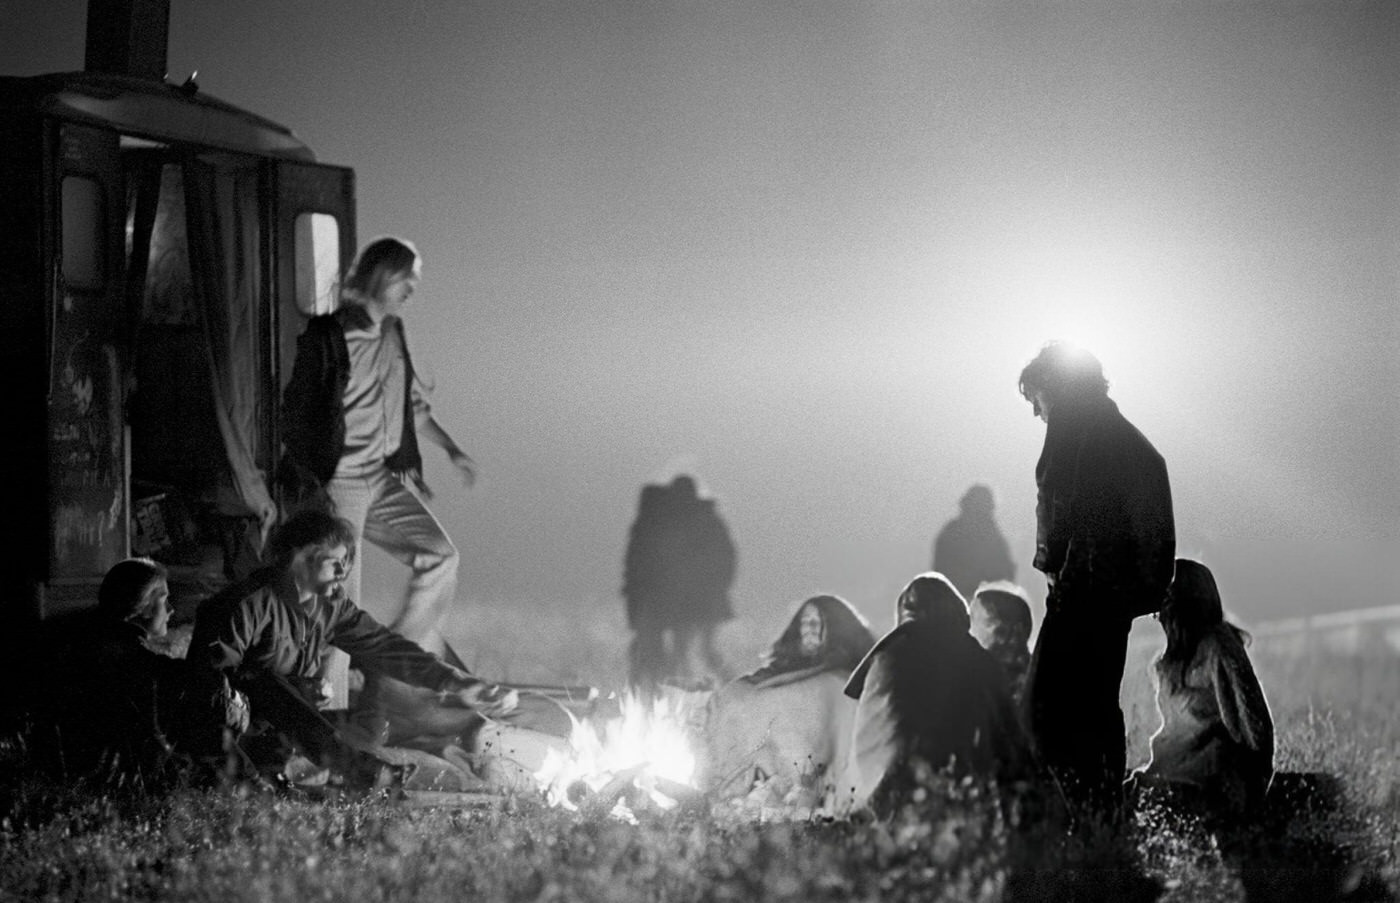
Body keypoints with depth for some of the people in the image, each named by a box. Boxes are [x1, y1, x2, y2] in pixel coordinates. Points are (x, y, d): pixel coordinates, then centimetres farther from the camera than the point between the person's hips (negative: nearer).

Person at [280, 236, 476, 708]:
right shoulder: (327, 336, -11)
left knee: (440, 556, -8)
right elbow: (296, 416, -11)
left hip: (385, 479, 7)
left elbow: (413, 402, 25)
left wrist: (451, 448, 16)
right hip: (339, 485, -7)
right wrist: (312, 488, -17)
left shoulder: (393, 332, 10)